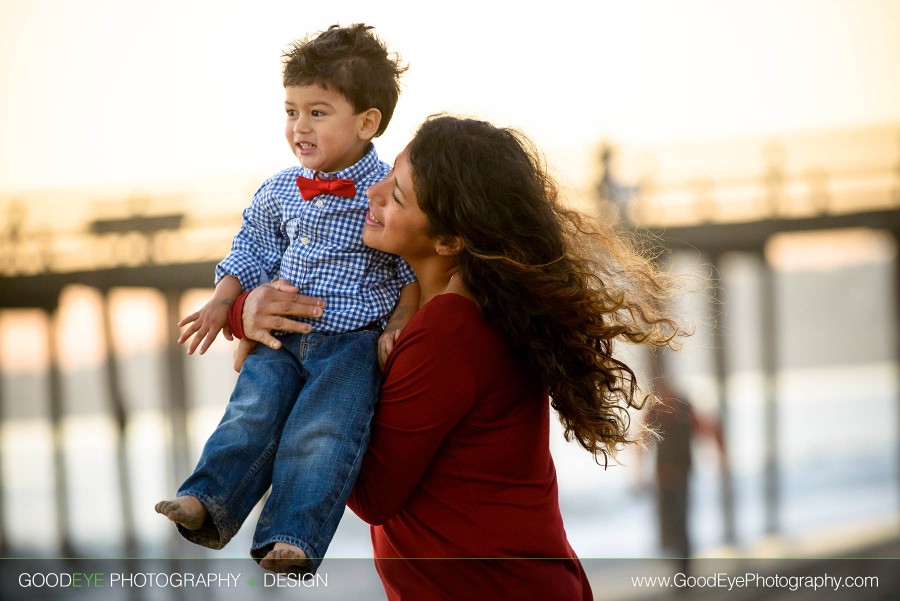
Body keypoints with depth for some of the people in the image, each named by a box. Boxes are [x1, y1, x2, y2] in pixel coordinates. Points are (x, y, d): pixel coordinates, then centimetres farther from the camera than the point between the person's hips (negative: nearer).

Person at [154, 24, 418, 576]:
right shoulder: (280, 192, 9)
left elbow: (417, 270, 2)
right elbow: (253, 250, 23)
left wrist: (397, 326, -8)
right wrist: (223, 301, 13)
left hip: (354, 340, -5)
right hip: (283, 335, 5)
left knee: (321, 431, -23)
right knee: (252, 413, -16)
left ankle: (292, 536, -29)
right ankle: (207, 503, -19)